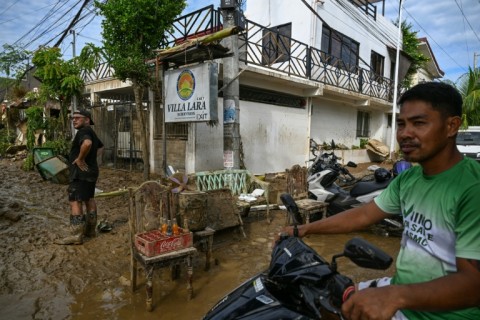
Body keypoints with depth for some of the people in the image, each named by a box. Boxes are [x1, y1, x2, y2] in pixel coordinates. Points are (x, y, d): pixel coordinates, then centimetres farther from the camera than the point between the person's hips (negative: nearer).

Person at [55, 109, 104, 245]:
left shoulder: (83, 131, -15)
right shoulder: (90, 132, 16)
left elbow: (87, 143, -39)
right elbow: (100, 146, 32)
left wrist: (80, 159, -25)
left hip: (81, 173, -11)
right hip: (90, 171, 11)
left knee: (75, 202, -8)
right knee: (89, 199, 15)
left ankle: (75, 235, -7)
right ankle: (90, 229, 24)